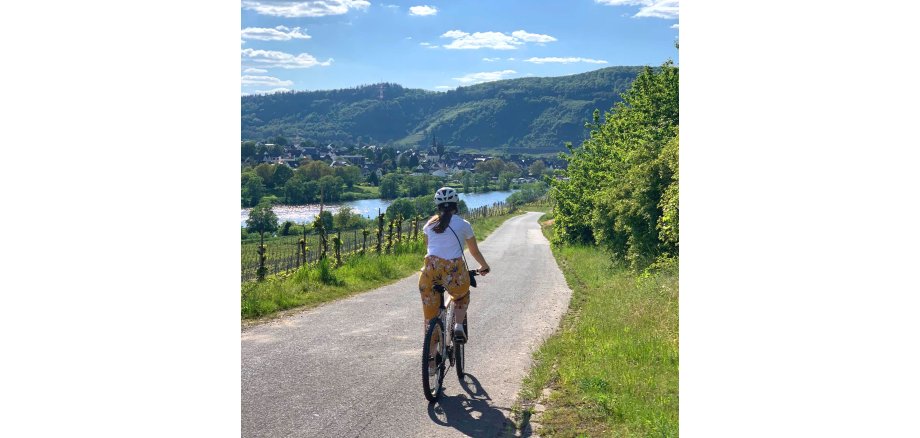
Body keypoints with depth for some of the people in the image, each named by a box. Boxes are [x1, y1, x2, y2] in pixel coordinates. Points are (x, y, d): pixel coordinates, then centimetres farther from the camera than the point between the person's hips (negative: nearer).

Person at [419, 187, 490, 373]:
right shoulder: (463, 224, 11)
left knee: (430, 316, 16)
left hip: (430, 269, 2)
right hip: (453, 270, -2)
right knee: (462, 296, 32)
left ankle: (431, 356, 17)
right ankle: (458, 326, 9)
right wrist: (484, 267, 39)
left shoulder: (430, 224, 17)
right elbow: (474, 251, 21)